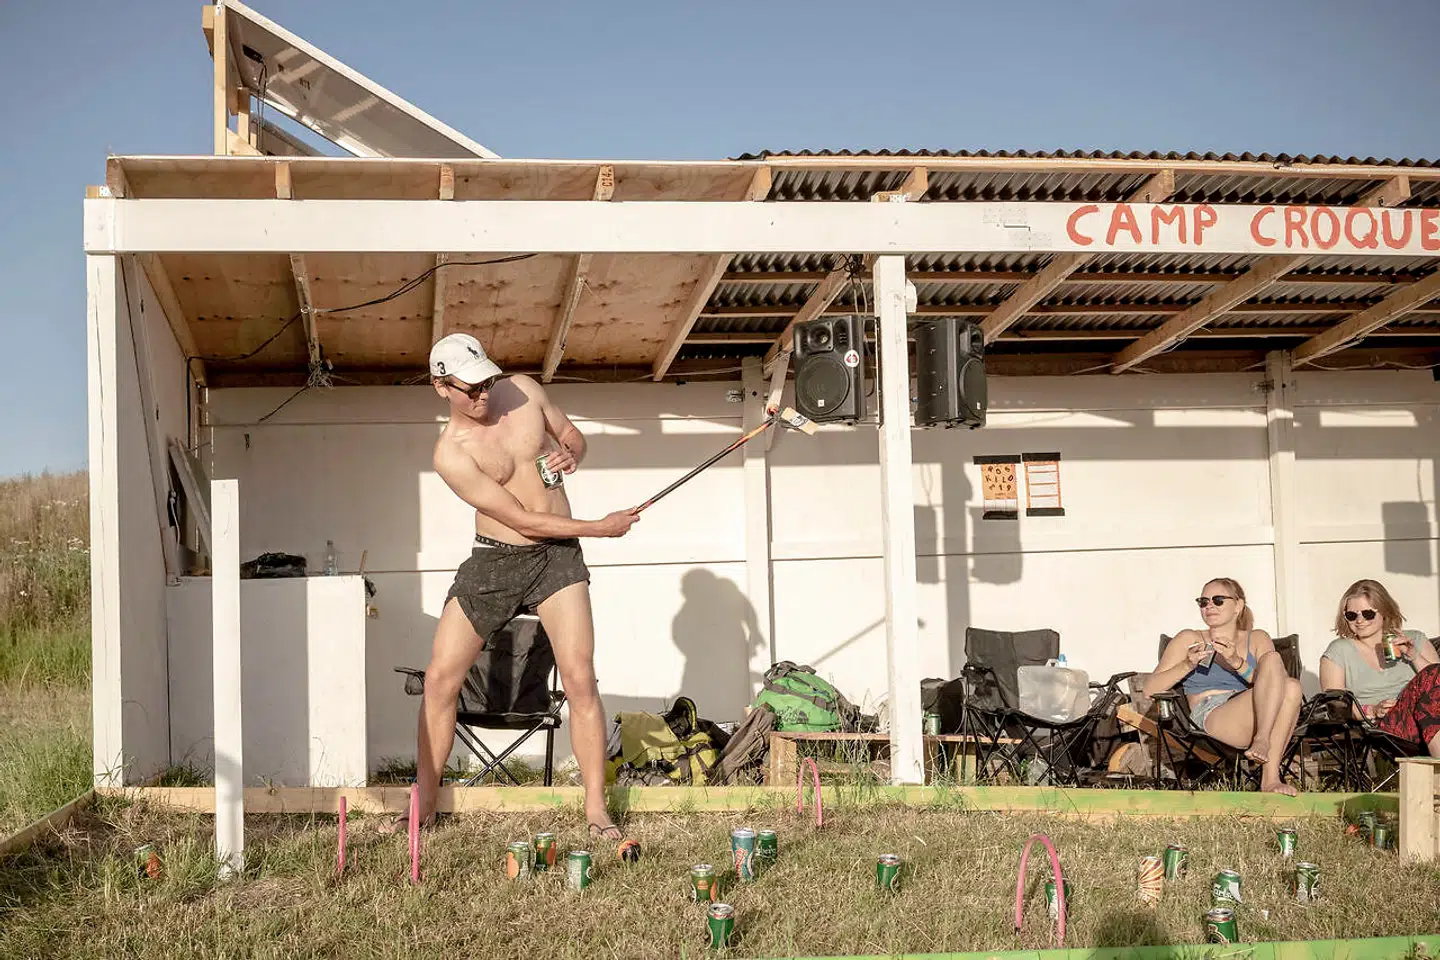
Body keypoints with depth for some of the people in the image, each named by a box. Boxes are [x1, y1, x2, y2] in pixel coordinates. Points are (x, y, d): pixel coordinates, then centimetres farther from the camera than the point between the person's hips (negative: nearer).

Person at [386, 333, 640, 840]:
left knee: (580, 680, -9)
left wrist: (570, 457, -9)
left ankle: (597, 811, -1)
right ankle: (424, 805, 14)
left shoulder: (524, 390, -4)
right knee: (440, 678, -2)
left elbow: (571, 435, 15)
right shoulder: (452, 453, -16)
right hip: (494, 560, -2)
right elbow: (523, 519, -17)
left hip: (558, 556, 2)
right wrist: (601, 527, -14)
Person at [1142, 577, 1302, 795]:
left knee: (1291, 687, -31)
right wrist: (1188, 665, -7)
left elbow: (1273, 683, 5)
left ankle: (1270, 776, -37)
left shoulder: (1257, 639, 24)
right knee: (1273, 659, -25)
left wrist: (1237, 663, -10)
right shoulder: (1189, 639, 18)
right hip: (1211, 714, -3)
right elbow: (1150, 689, 8)